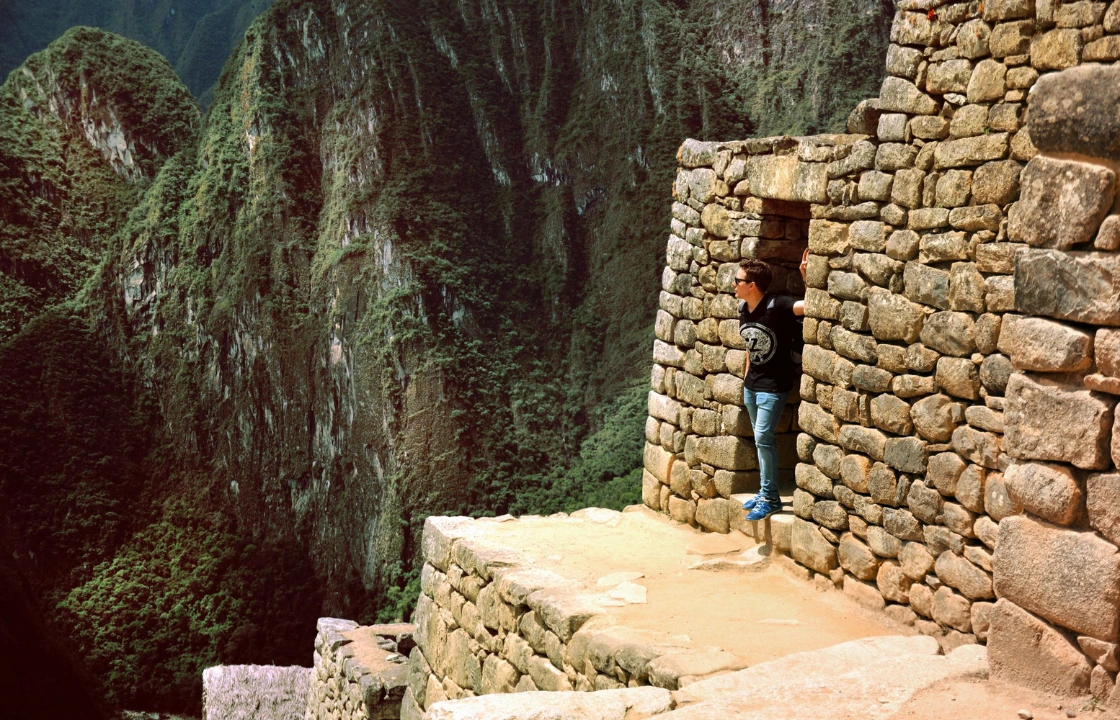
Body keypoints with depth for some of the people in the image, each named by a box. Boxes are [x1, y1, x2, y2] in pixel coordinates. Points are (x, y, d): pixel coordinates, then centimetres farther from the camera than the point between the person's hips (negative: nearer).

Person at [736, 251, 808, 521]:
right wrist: (747, 375, 16)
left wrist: (805, 274, -40)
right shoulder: (743, 309, 3)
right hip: (752, 384, 8)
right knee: (762, 439, 14)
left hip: (774, 385, -8)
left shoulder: (776, 306, -21)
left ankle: (770, 499, 3)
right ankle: (766, 492, 25)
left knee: (763, 438, -8)